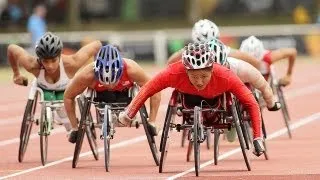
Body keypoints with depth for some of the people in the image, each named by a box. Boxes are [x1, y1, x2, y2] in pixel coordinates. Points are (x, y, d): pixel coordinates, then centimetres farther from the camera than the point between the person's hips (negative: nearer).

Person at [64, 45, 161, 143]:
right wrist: (75, 129, -21)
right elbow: (68, 96, -24)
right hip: (100, 94, 0)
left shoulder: (131, 69, -41)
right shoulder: (87, 75, -40)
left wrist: (151, 123, -28)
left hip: (125, 92, 0)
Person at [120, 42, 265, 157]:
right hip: (188, 96, 1)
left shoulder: (225, 77, -44)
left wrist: (257, 138, -36)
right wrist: (128, 115, -21)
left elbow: (252, 104, -34)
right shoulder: (174, 73, -44)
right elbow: (146, 90, -27)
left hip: (216, 99, -1)